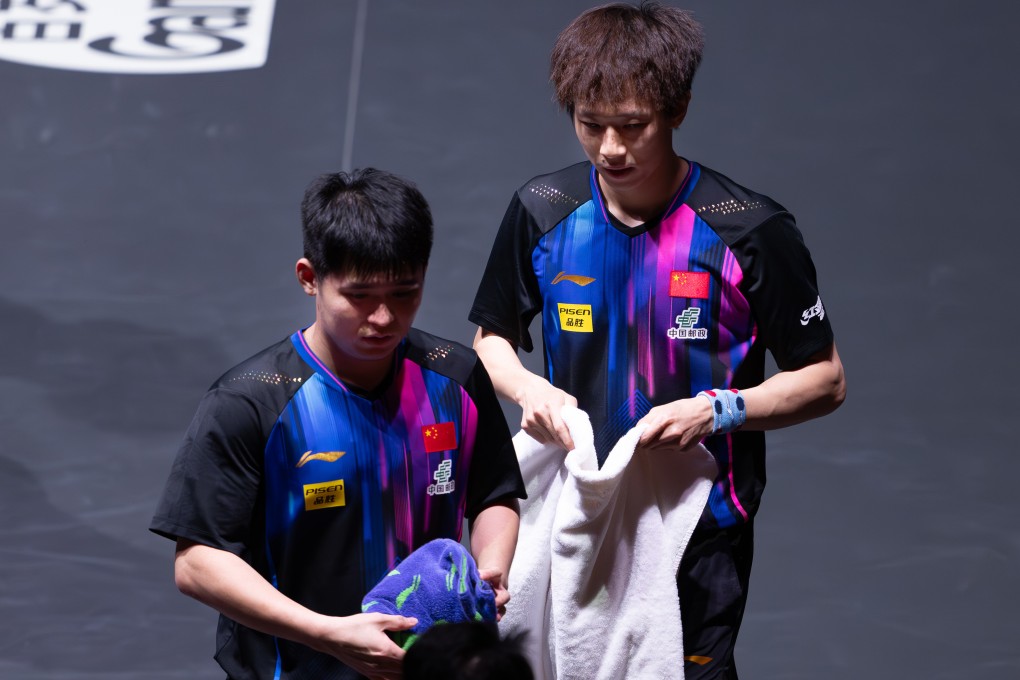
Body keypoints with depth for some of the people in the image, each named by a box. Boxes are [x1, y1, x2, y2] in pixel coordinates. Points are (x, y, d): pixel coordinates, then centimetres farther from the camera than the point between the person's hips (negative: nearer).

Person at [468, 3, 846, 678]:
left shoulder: (750, 230, -14)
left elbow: (825, 380, -6)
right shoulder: (543, 211, -3)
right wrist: (529, 388, -9)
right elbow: (493, 337, 13)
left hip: (700, 538, -3)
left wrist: (718, 411, -21)